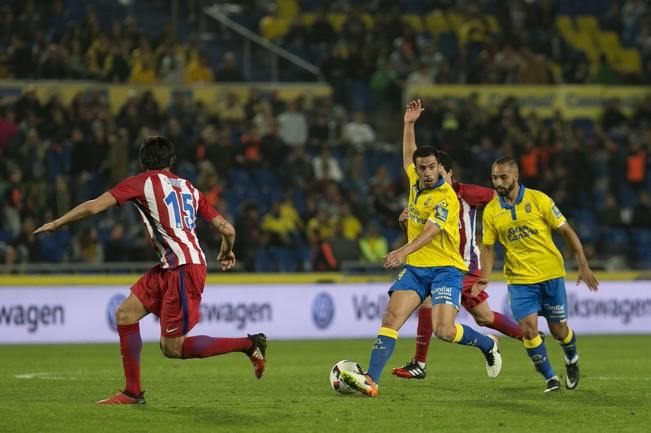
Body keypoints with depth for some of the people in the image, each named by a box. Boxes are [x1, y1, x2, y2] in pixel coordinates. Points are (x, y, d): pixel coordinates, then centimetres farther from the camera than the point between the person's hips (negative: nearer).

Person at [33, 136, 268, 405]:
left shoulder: (142, 182, 0)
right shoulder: (189, 188, 16)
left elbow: (93, 207, -6)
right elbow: (227, 229, 13)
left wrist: (56, 223, 8)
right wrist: (227, 253, 35)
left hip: (184, 269, -8)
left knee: (172, 347, -3)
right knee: (125, 314, 9)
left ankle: (249, 344, -2)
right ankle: (132, 392, 11)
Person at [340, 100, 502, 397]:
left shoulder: (447, 197, -14)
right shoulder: (415, 183, 9)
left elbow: (431, 231, -27)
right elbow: (408, 155, 32)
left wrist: (404, 251, -42)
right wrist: (409, 124, 28)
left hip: (445, 268, -6)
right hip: (415, 268, 6)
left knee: (444, 330, -17)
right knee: (391, 318, -12)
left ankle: (488, 345, 14)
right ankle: (371, 380, -21)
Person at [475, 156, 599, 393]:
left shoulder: (538, 200, -9)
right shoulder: (491, 211, -1)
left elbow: (566, 231, -3)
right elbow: (487, 246, 7)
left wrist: (583, 265, -7)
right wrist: (485, 277, -8)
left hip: (550, 275, -1)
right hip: (519, 280, 1)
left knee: (559, 330, 6)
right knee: (528, 329, -15)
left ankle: (572, 360, 40)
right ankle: (550, 378, 4)